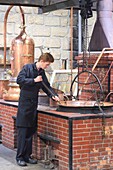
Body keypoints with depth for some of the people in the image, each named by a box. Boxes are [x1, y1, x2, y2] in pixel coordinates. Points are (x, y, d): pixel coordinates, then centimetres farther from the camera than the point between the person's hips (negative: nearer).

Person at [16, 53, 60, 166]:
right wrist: (34, 80, -18)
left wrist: (53, 95, 3)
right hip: (24, 103, -7)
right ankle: (20, 157, 0)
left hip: (34, 104, 7)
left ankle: (27, 156, 16)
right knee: (22, 131, -5)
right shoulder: (27, 67, -6)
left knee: (31, 131, 8)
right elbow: (19, 80, -16)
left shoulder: (42, 73, 13)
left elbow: (47, 86, 18)